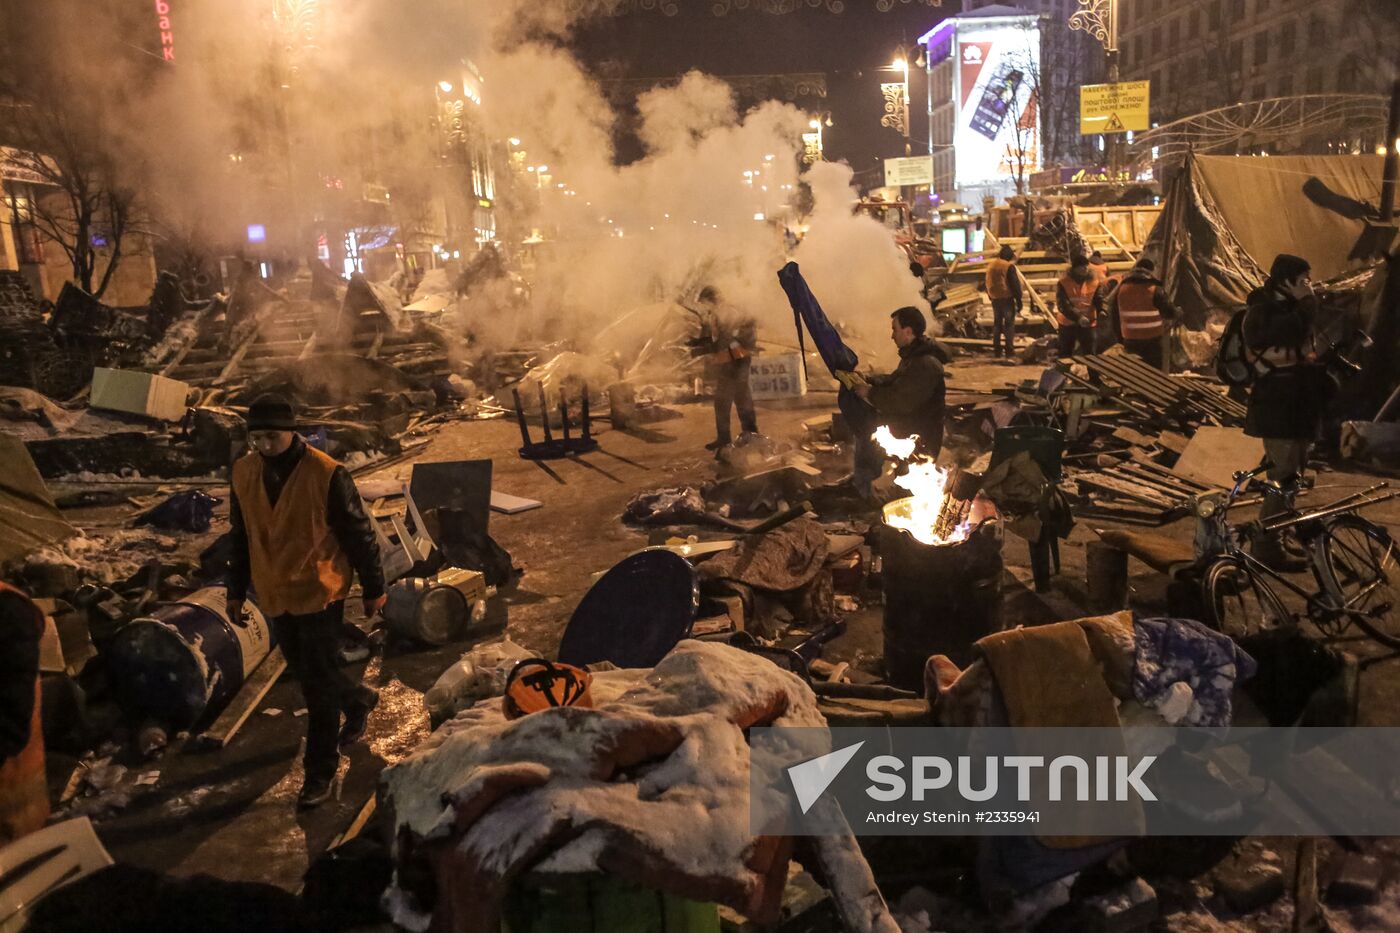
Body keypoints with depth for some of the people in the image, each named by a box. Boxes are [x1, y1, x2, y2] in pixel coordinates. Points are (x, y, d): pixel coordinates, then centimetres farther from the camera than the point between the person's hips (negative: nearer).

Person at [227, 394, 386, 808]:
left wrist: (373, 588, -4)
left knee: (318, 682, 1)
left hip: (320, 593, -6)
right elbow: (241, 536, 11)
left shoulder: (327, 474, -19)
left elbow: (359, 534, -10)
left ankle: (320, 771, 15)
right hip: (275, 596, 6)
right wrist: (236, 590, 16)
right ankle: (358, 700, 48)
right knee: (306, 672, 19)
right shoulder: (244, 472, -1)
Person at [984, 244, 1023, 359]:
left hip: (995, 299, 6)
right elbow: (1015, 285, -14)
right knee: (1009, 324, 0)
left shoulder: (990, 265, 6)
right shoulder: (1009, 267, -14)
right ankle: (1009, 350, -1)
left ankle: (996, 350, 14)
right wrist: (1019, 300, -8)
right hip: (1007, 299, -6)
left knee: (997, 324, 13)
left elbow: (988, 283, 14)